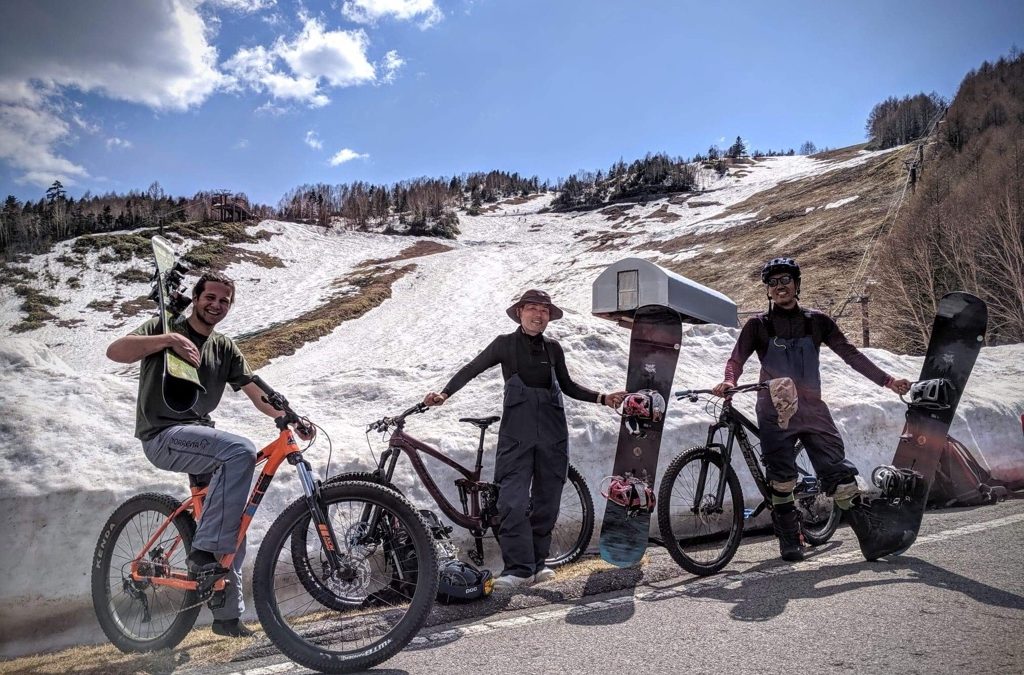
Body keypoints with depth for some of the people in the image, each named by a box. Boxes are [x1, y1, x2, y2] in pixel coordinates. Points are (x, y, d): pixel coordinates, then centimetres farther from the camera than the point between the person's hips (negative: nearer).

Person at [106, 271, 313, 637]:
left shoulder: (225, 348, 14)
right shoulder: (166, 327, 2)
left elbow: (258, 394, 3)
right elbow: (115, 351, -15)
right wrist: (168, 339, -27)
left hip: (199, 435, 6)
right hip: (163, 435, -6)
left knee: (232, 519, 0)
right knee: (241, 451, -31)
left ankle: (228, 614, 12)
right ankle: (203, 552, -26)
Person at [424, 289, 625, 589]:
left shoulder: (553, 348, 10)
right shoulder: (506, 344, 2)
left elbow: (568, 386, 20)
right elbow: (471, 369, -1)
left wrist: (602, 398, 11)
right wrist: (444, 393, -15)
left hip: (552, 435, 3)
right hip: (517, 434, -3)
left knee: (547, 501, 7)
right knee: (512, 501, -12)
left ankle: (536, 563, 21)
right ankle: (518, 568, -4)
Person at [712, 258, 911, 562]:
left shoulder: (816, 321, 7)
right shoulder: (758, 326, 3)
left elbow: (850, 354, 9)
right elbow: (737, 359, -4)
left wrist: (887, 380, 4)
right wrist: (729, 381, -25)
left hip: (813, 411, 1)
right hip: (775, 414, -1)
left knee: (841, 479, -5)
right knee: (781, 481, -2)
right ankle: (790, 542, 14)